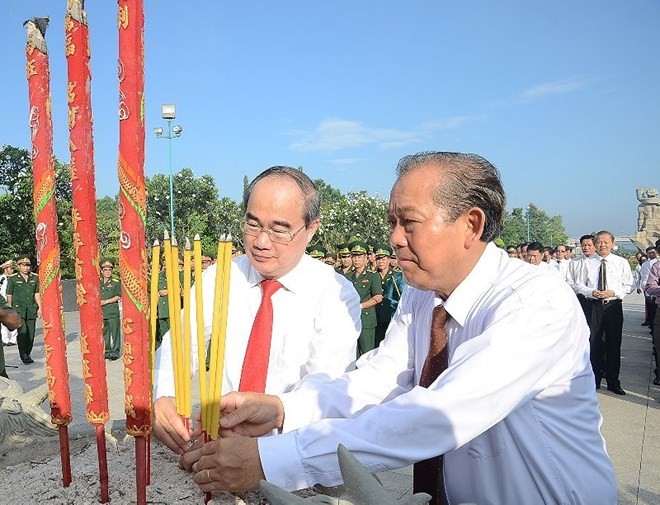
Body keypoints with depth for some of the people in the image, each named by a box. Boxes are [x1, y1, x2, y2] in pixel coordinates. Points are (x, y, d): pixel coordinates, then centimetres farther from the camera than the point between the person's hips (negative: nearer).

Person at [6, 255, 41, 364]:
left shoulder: (35, 278, 8)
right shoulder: (12, 279, 0)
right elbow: (9, 296, 2)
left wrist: (39, 307, 6)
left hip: (31, 310, 3)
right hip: (18, 310, -3)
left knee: (31, 333, 4)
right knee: (22, 332, -14)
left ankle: (27, 354, 18)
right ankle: (23, 356, -6)